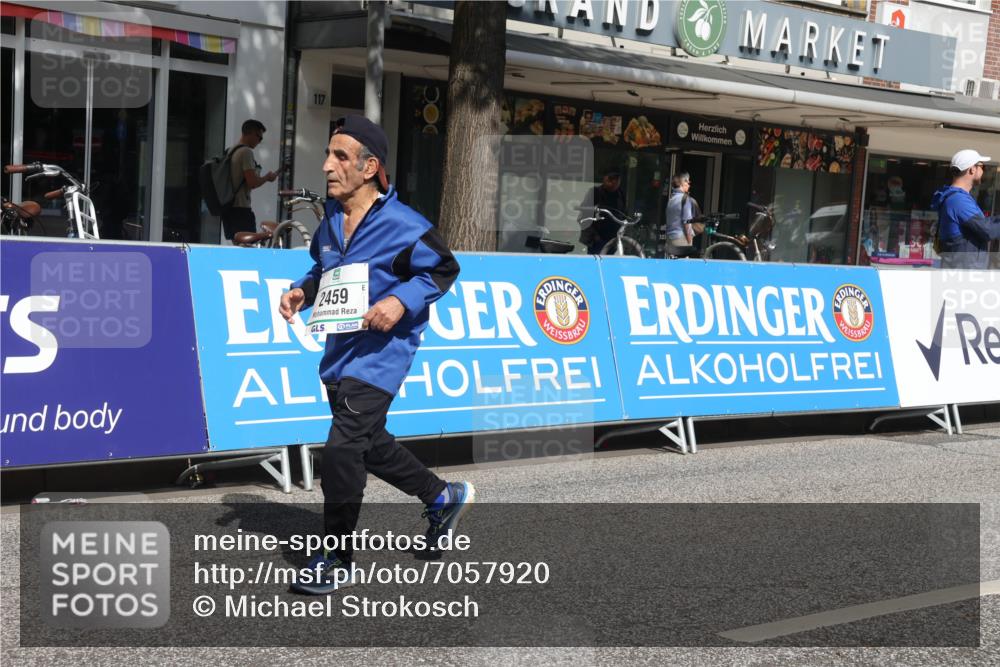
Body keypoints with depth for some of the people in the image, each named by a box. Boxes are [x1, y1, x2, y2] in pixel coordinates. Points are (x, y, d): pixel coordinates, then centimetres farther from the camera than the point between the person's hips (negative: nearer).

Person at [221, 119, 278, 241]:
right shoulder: (246, 152, -12)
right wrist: (267, 177, -3)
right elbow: (252, 183, -20)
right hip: (241, 208, -9)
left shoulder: (229, 151, 16)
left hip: (227, 208, 9)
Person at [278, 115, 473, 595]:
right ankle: (443, 497, 42)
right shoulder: (331, 221, 4)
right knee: (368, 443, 20)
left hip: (380, 351, -8)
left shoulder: (401, 225, -18)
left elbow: (444, 269, -8)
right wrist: (302, 292, 0)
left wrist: (402, 301, -22)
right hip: (340, 349, 8)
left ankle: (337, 558, 1)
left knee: (341, 449, -14)